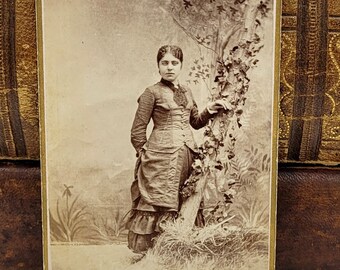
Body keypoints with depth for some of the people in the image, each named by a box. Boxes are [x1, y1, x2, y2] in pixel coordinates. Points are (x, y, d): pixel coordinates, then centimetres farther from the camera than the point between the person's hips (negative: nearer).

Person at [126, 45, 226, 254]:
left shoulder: (186, 92, 15)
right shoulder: (152, 93, -3)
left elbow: (196, 122, 25)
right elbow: (138, 131, -2)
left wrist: (209, 111, 8)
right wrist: (146, 155, 1)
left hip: (187, 155, 6)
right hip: (161, 158, -6)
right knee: (160, 203, -4)